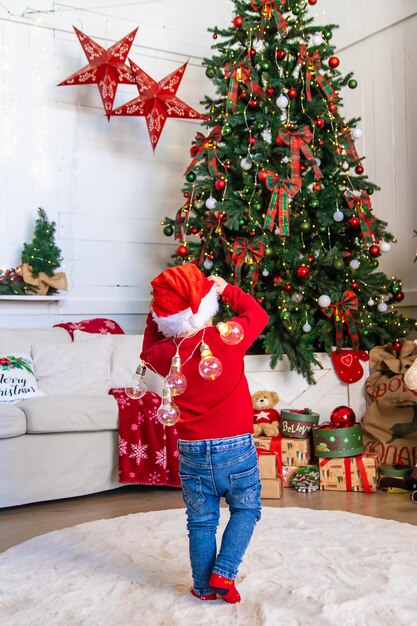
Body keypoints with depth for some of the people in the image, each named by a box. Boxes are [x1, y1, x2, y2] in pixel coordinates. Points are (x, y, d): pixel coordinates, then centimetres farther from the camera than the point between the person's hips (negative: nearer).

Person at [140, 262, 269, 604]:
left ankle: (204, 587, 28)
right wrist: (227, 290, 11)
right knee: (246, 509, 20)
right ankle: (223, 572, 11)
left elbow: (148, 351, 18)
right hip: (236, 446, -2)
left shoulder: (166, 353, -7)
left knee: (201, 521, 16)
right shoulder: (228, 337, -14)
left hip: (193, 450, 2)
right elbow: (258, 314, 5)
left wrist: (155, 315, 12)